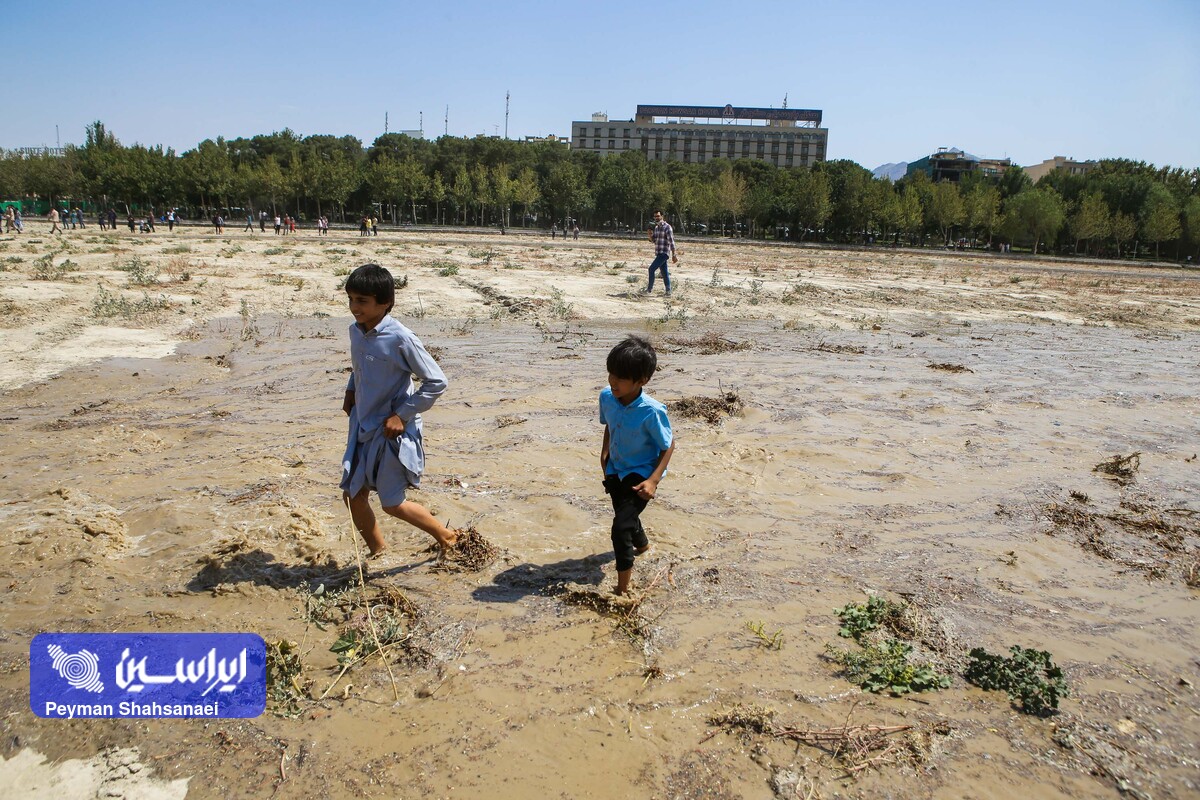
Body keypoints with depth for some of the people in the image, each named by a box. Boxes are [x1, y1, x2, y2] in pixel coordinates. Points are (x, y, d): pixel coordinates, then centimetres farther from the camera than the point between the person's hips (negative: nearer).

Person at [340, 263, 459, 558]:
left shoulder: (400, 339, -22)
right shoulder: (356, 331, 1)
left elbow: (436, 382, -17)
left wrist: (402, 415, -18)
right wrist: (351, 391, 6)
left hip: (392, 431, -7)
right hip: (362, 426, 7)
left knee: (393, 504, 1)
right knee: (353, 495, 10)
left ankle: (447, 536, 23)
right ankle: (377, 555, 31)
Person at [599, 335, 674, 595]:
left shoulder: (652, 411, -31)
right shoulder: (607, 397, -14)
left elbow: (668, 446, -19)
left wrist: (653, 480, -25)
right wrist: (605, 453, -1)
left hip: (642, 473, -7)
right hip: (616, 469, 7)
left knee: (621, 527, -18)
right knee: (624, 515, 27)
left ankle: (623, 588, -1)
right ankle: (642, 544, 62)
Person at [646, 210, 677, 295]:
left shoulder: (667, 227, -11)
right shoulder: (656, 227, 14)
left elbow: (671, 242, -13)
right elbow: (653, 240, 19)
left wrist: (674, 255, -16)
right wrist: (650, 234, -2)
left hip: (664, 253, -8)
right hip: (659, 253, 8)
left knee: (652, 269, -14)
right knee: (664, 272, 10)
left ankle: (650, 288, -7)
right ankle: (668, 290, 14)